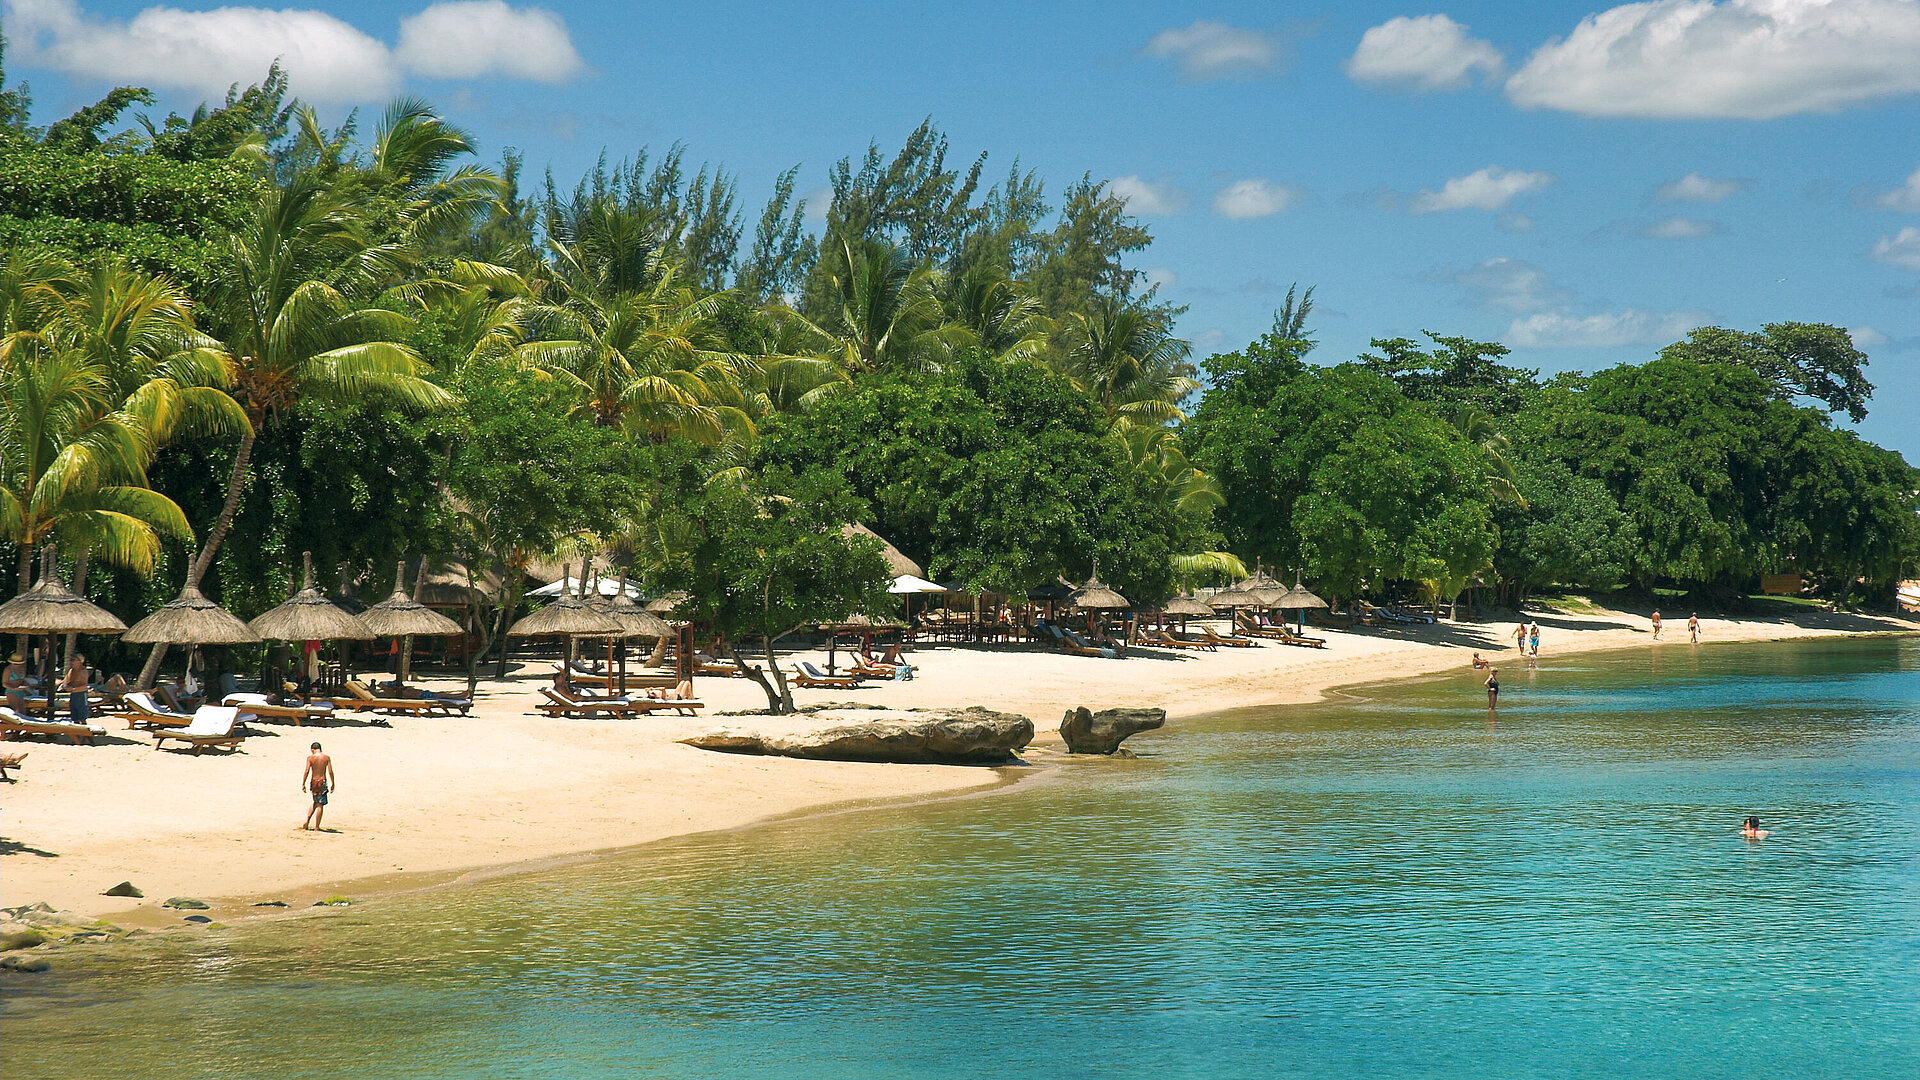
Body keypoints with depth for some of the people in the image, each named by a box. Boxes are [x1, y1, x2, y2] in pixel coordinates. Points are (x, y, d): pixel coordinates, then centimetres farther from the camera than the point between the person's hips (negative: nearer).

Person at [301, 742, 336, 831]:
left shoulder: (310, 758, -1)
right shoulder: (326, 758, 0)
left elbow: (307, 771, -7)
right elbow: (330, 772, -3)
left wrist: (303, 784, -2)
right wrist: (333, 784, 5)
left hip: (313, 782, 2)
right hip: (322, 782, -2)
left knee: (315, 803, 24)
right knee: (320, 805, 1)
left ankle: (307, 821, 17)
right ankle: (316, 827, 0)